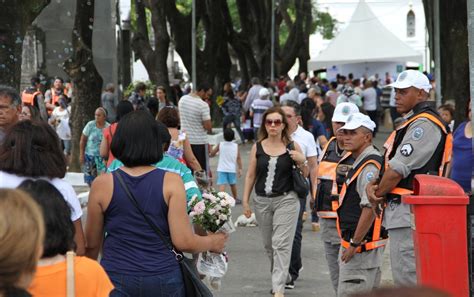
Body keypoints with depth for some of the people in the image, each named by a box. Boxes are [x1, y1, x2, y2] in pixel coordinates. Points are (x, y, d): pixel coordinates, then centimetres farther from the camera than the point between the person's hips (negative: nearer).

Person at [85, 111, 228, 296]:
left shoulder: (102, 184, -5)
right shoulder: (171, 182, -6)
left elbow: (92, 244, 5)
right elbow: (184, 242, -9)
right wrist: (212, 243, 11)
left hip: (117, 281, 0)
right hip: (163, 280, 1)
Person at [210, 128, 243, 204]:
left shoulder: (220, 145, -4)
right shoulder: (236, 146, 0)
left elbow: (212, 153, 3)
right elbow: (238, 158, -1)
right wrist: (240, 169, 3)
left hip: (222, 169, -3)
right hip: (232, 169, 3)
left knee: (222, 184, -12)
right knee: (233, 184, 22)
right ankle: (235, 198, 38)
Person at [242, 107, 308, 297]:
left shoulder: (292, 146, -1)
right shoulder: (257, 147, 4)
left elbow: (306, 176, 6)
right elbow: (250, 176, 9)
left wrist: (302, 162, -14)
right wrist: (245, 201, 6)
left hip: (286, 200, -3)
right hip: (262, 201, 3)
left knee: (281, 245, -10)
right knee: (268, 245, 13)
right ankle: (279, 275, 33)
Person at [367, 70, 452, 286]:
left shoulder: (424, 124, -13)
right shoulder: (412, 123, 21)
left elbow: (398, 169, -17)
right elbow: (391, 163, 20)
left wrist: (378, 195, -4)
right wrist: (372, 186, 2)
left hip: (409, 211, -11)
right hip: (404, 212, 11)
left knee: (406, 279, -11)